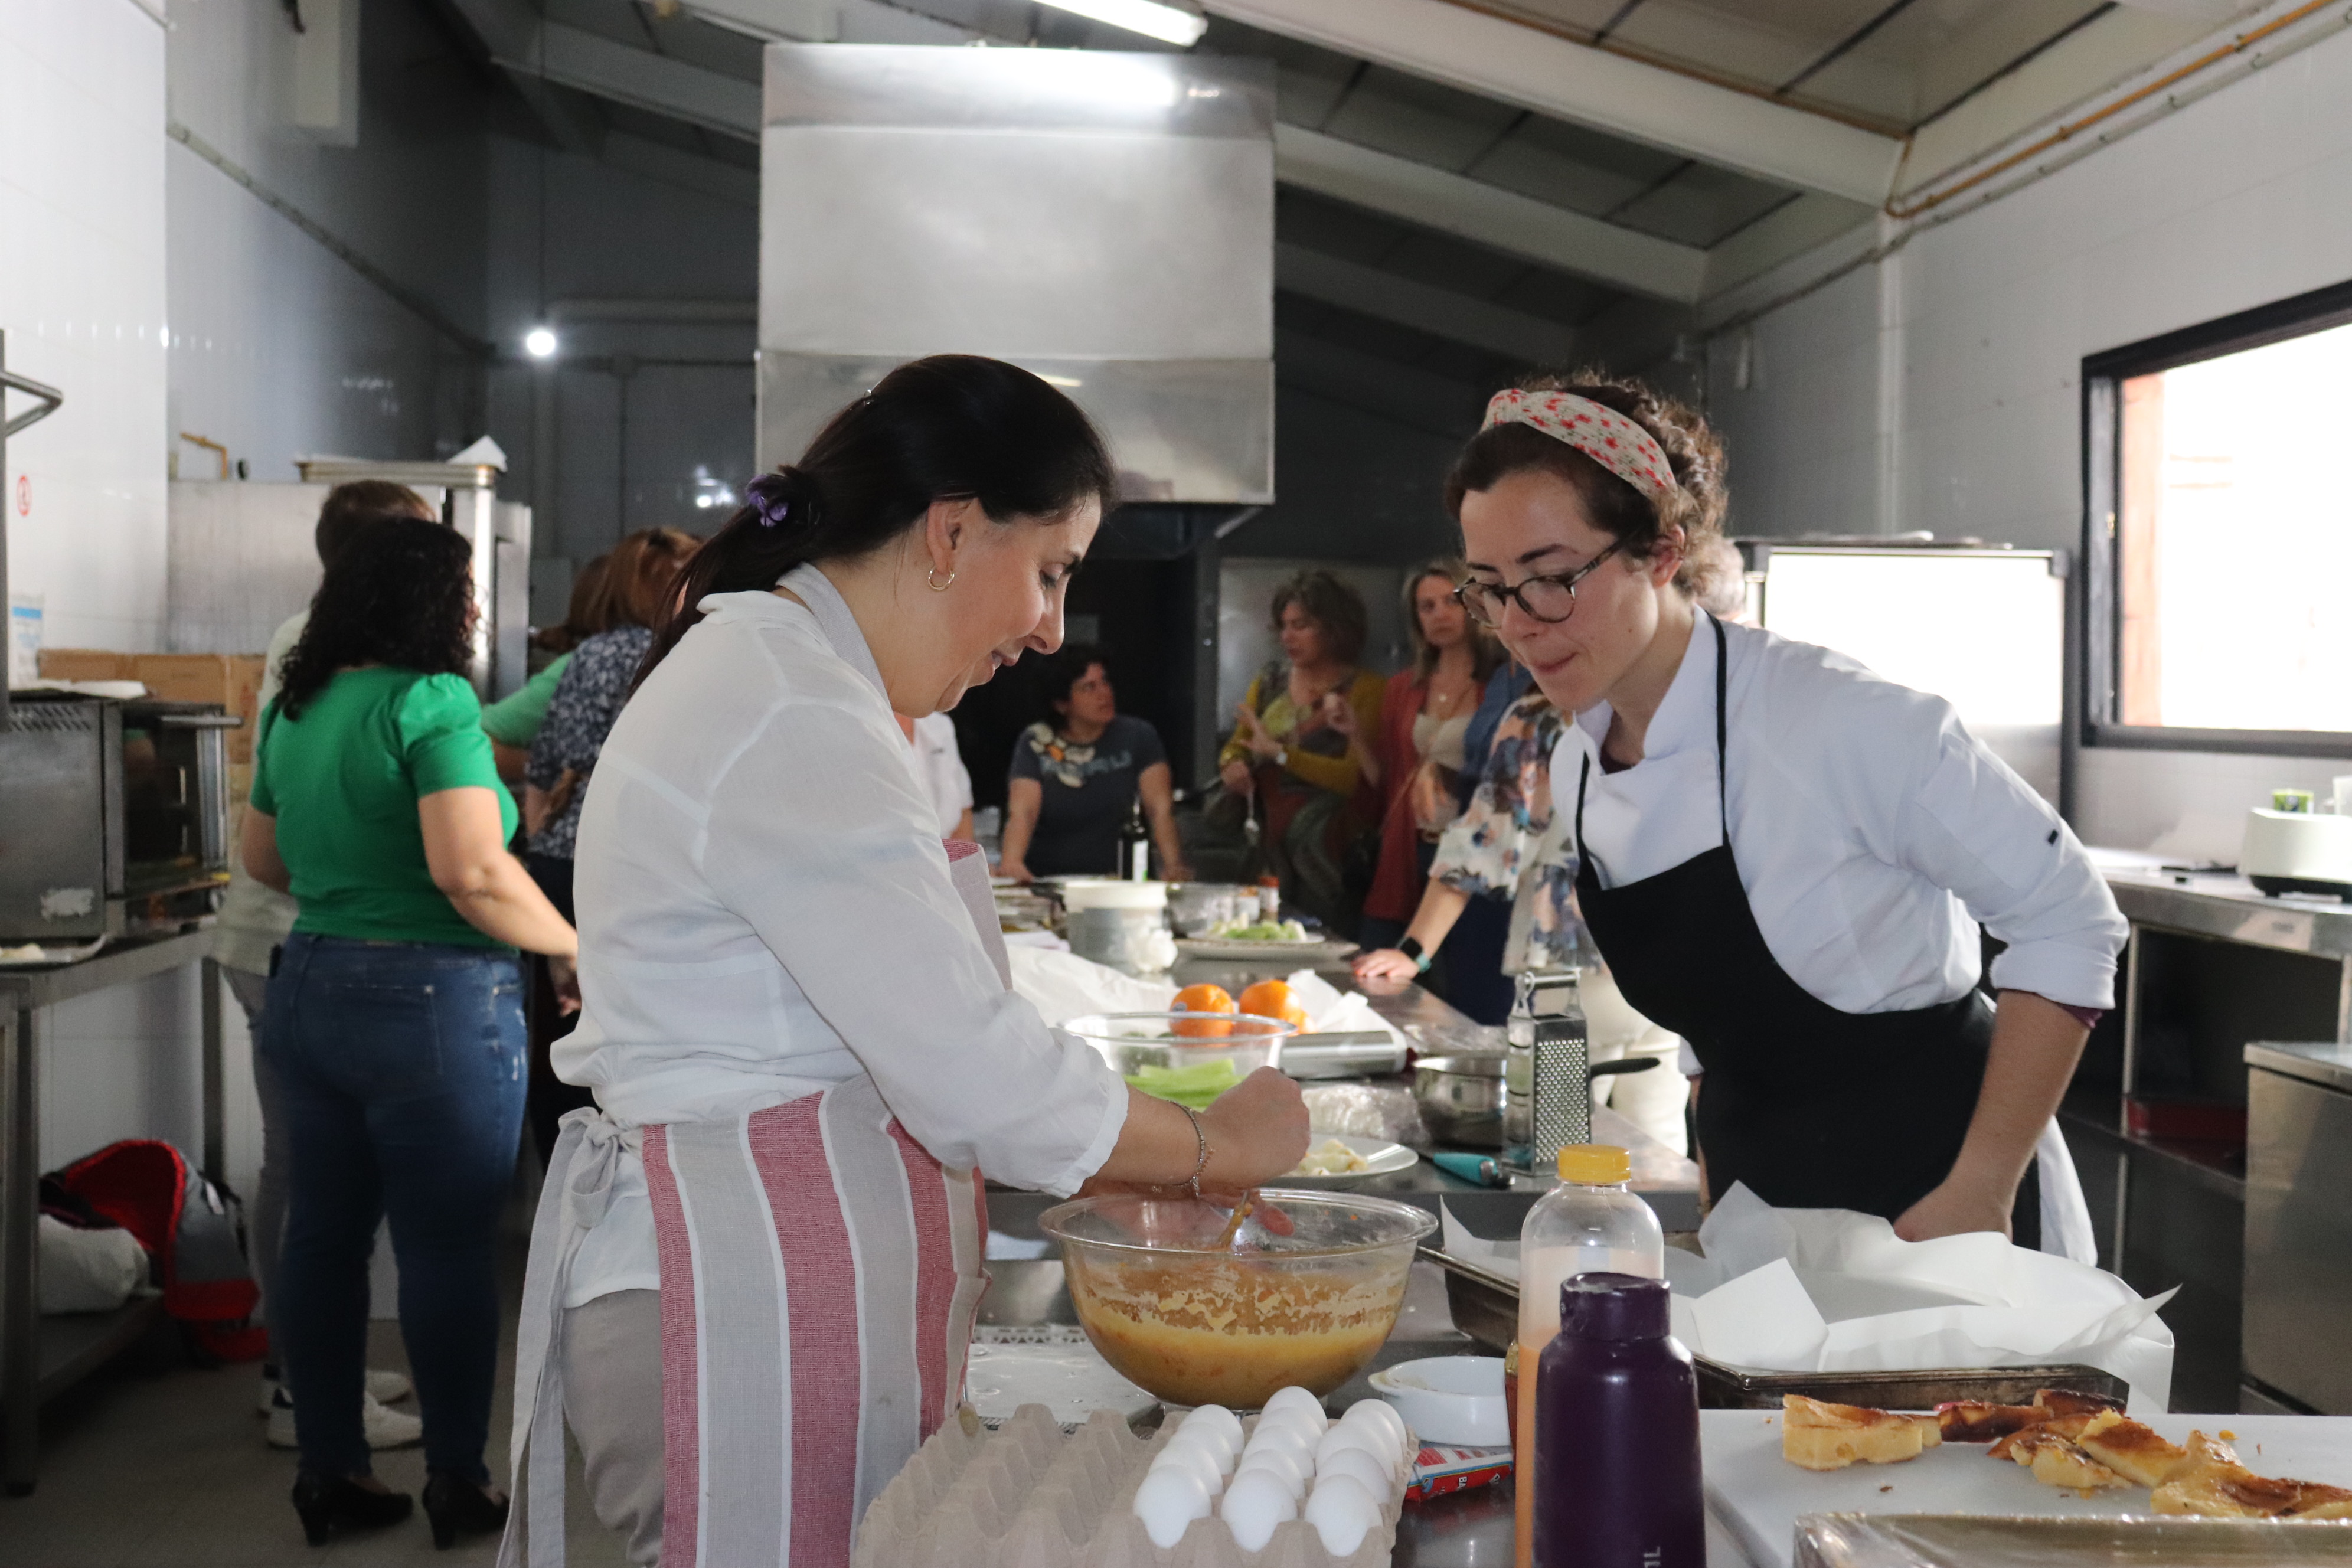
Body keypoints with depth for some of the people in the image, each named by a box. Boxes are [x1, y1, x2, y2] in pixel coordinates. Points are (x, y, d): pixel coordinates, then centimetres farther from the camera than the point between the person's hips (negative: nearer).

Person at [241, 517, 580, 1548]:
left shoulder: (295, 709, 10)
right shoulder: (430, 701, -15)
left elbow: (262, 858, 22)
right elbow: (475, 874, -24)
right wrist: (577, 944, -12)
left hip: (308, 988, 8)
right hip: (434, 1000, -8)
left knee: (322, 1234, 13)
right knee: (447, 1248, 3)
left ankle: (330, 1472, 23)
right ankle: (457, 1483, 14)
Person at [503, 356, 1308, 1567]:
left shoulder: (764, 675, 15)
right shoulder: (790, 726, -19)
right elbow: (976, 1077, -20)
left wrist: (1139, 1172, 11)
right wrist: (1216, 1144, -4)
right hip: (745, 1318, -10)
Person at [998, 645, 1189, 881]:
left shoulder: (1138, 736, 3)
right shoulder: (1035, 744, 2)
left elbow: (1161, 808, -6)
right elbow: (1022, 812, -10)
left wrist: (1173, 866, -23)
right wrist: (1011, 862, -30)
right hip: (1047, 881, 1)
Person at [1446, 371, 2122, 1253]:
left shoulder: (1839, 724, -23)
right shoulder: (1573, 773, -2)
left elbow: (2070, 923, -16)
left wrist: (1980, 1193, -18)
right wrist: (1720, 1202, 9)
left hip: (1927, 1207, -6)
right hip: (1764, 1213, 6)